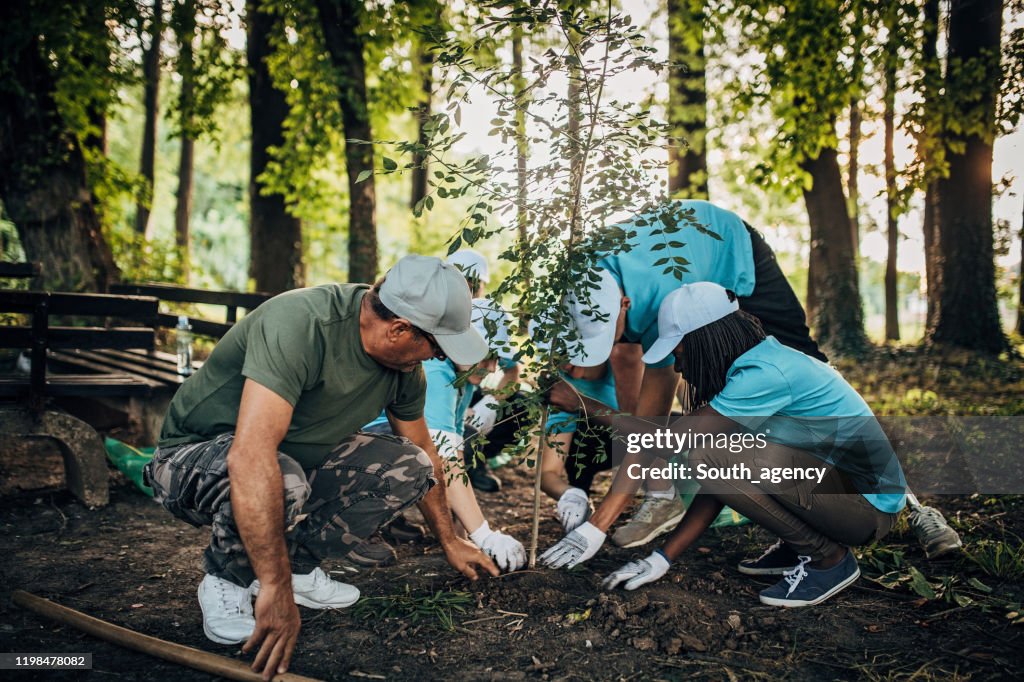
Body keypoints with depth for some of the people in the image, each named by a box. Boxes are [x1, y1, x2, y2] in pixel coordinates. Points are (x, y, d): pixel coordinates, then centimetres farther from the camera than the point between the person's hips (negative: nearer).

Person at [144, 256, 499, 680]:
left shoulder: (403, 361, -8)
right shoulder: (299, 324, -33)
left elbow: (422, 452, 10)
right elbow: (250, 457, -42)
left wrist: (450, 542, 19)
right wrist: (277, 590, -42)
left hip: (298, 459, 7)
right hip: (197, 456, -7)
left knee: (407, 466, -10)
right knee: (283, 481, -38)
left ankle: (299, 565, 1)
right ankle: (225, 580, -8)